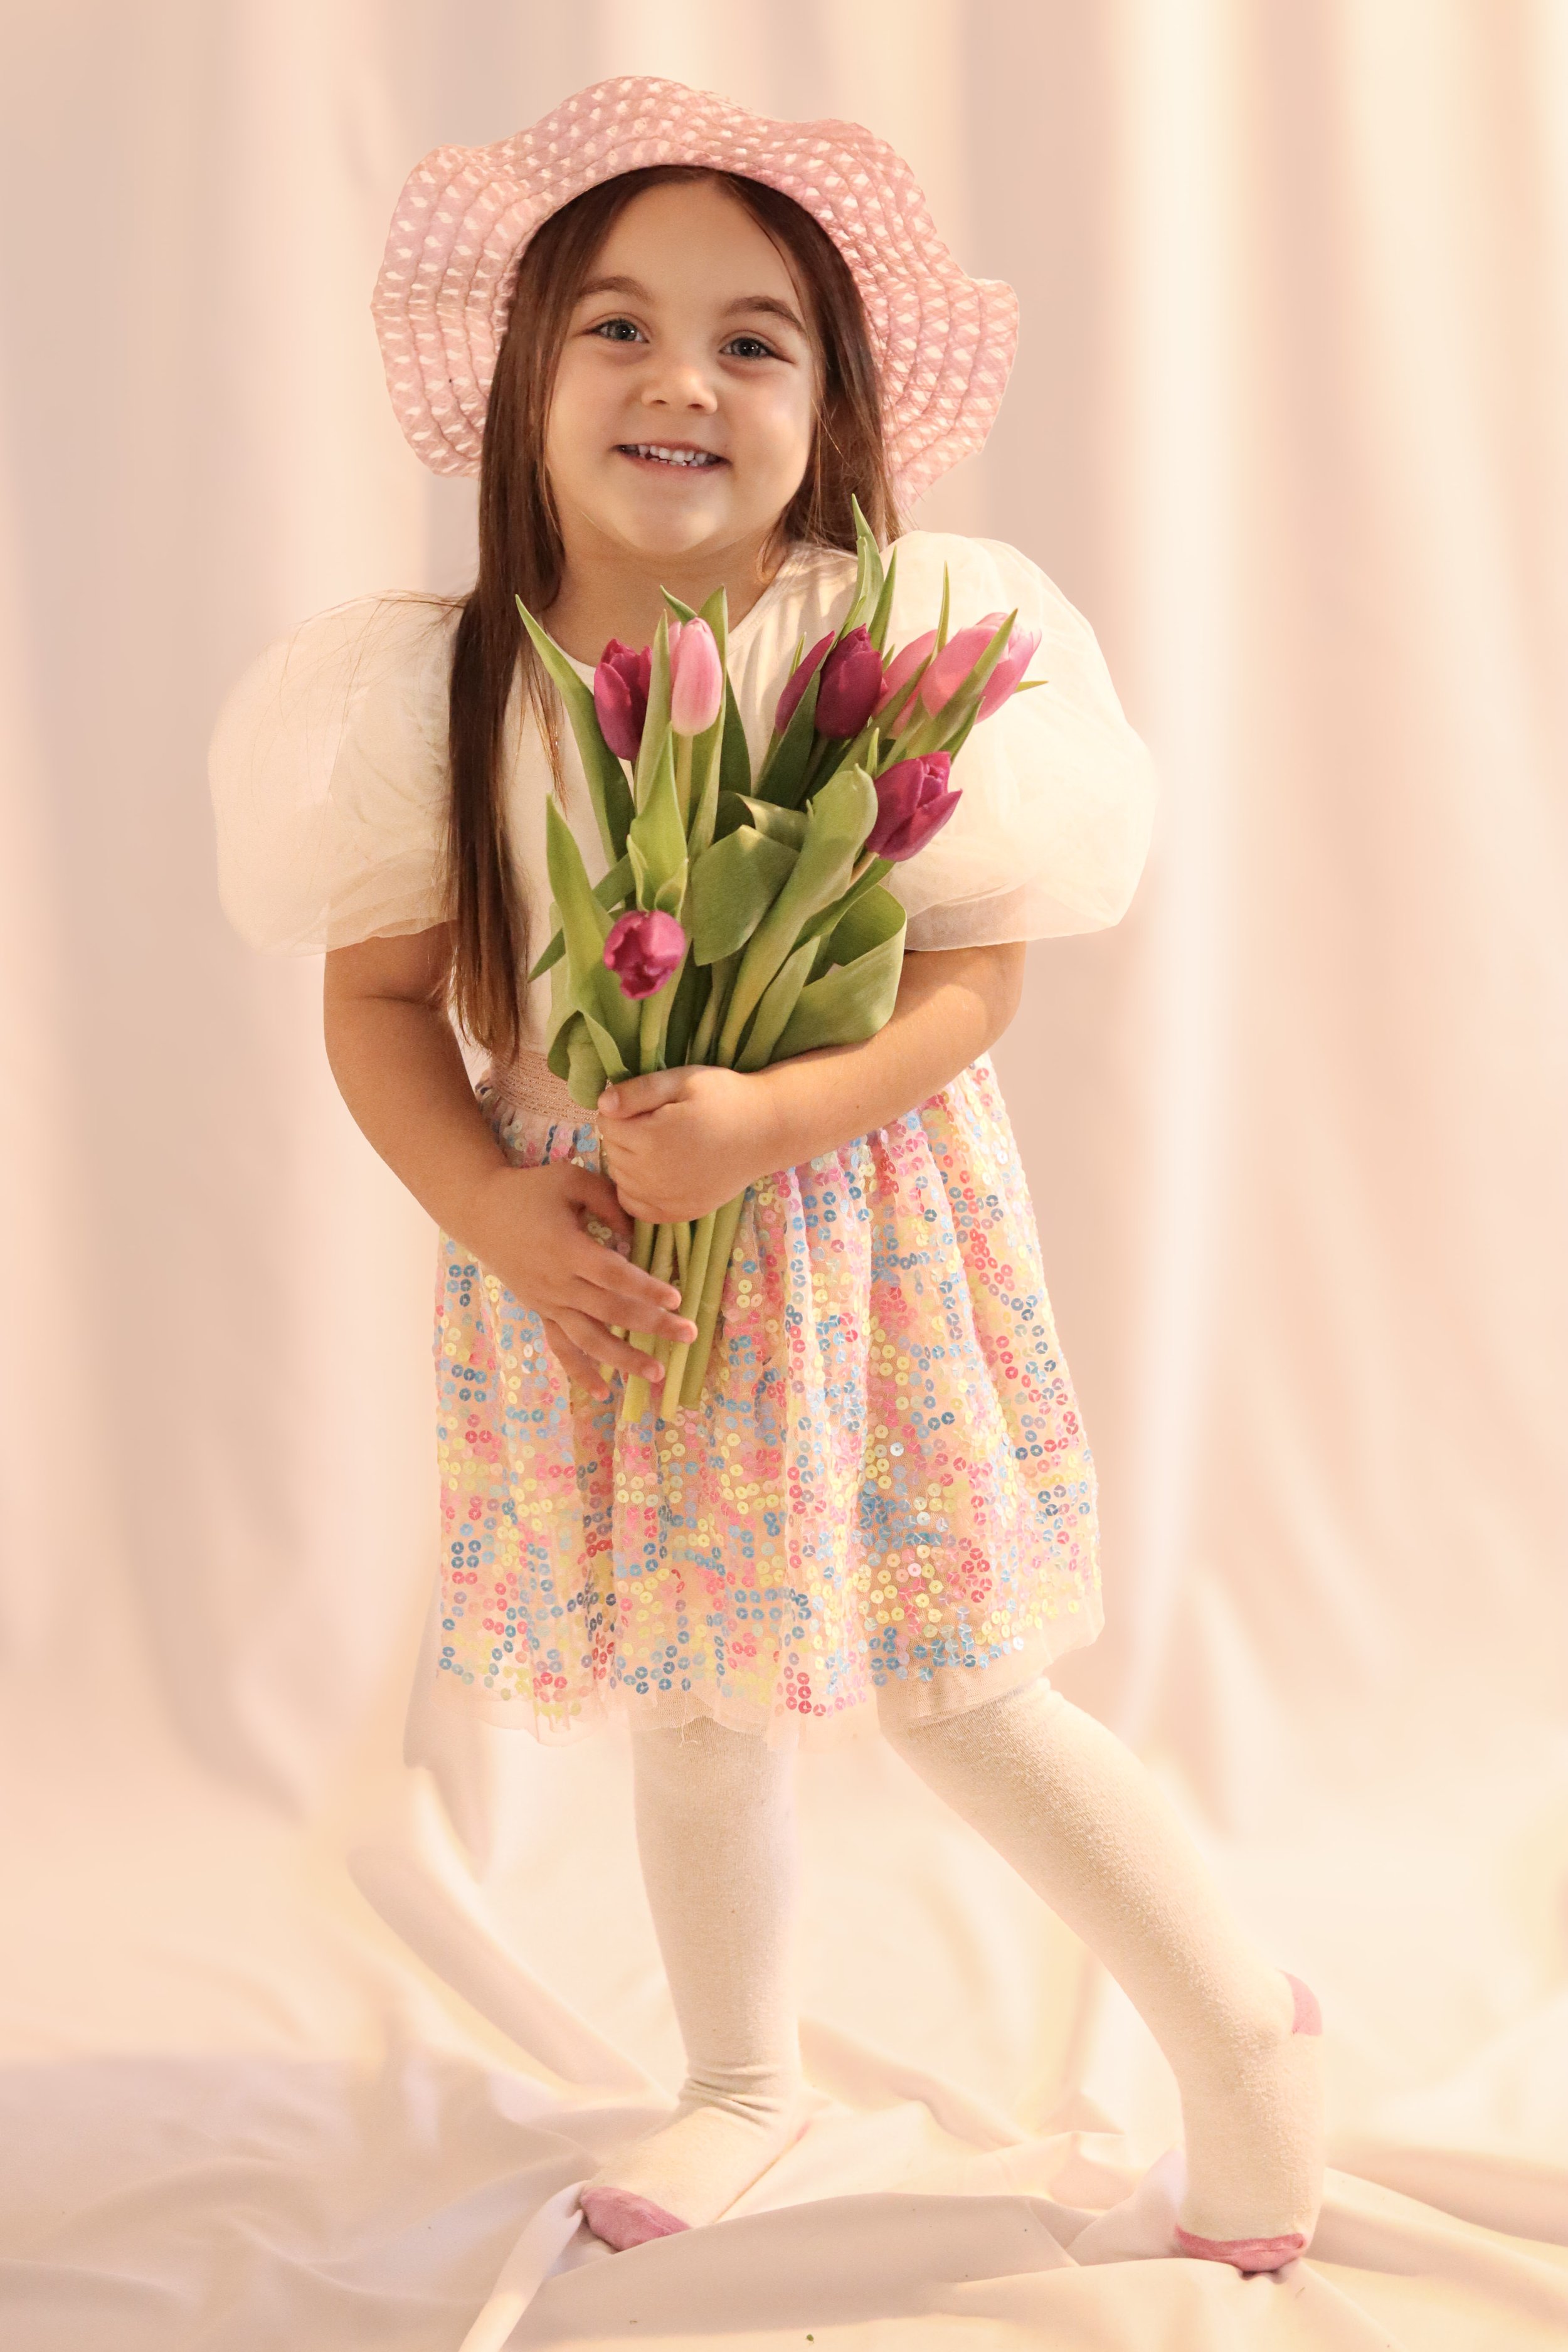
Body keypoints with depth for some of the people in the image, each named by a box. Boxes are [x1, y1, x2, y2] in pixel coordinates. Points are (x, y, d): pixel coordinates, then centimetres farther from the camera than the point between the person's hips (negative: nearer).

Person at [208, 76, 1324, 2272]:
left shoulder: (890, 644, -15)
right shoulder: (446, 691, -8)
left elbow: (973, 970, -13)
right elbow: (380, 997, 0)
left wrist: (778, 1117, -29)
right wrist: (488, 1205, -15)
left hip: (857, 1238, -3)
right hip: (593, 1264, 3)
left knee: (963, 1701, 3)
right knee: (692, 1702, 17)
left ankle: (1248, 2036, 27)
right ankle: (744, 2078, 42)